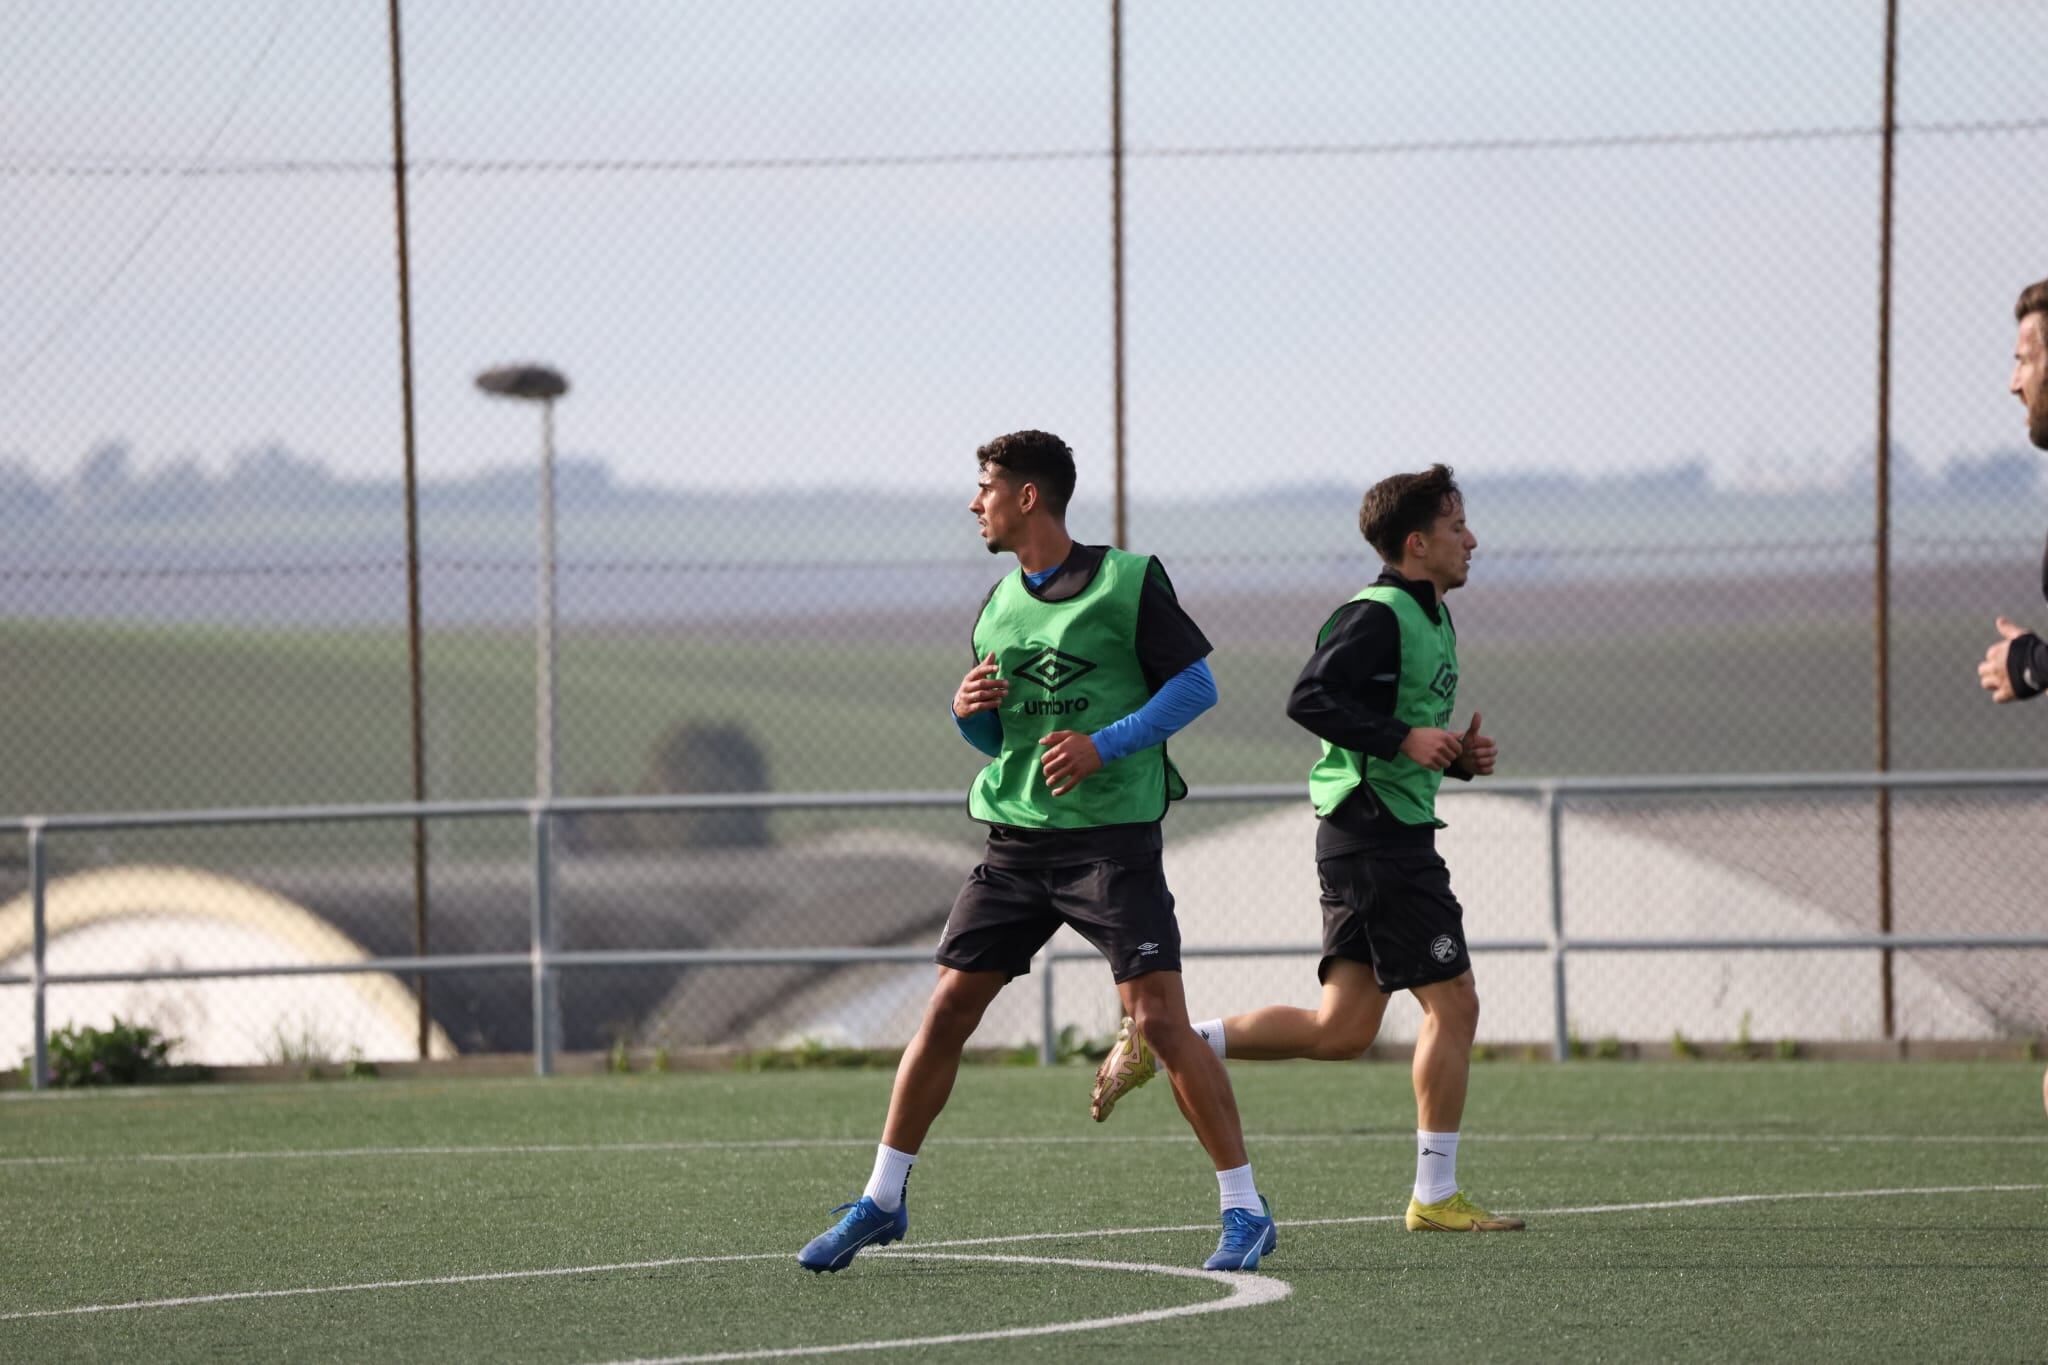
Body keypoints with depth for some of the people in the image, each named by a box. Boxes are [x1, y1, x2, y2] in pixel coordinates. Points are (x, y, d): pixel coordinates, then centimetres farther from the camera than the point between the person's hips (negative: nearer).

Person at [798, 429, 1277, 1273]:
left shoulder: (1127, 583, -5)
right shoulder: (998, 606, 14)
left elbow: (1198, 685, -6)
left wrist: (1106, 743, -17)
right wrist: (971, 711, -2)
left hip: (1112, 836, -6)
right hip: (1016, 837, 6)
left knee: (1159, 1018, -13)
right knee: (948, 1008, 3)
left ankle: (1245, 1210, -6)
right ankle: (881, 1201, 13)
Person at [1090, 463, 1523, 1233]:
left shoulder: (1429, 621, 19)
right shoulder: (1378, 616, -13)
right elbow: (1310, 699, -23)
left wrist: (1458, 758, 10)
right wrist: (1405, 738, -25)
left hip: (1377, 838, 10)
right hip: (1378, 832, -10)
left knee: (1342, 1031, 6)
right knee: (1453, 1003, -6)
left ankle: (1162, 1044, 11)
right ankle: (1435, 1197, -1)